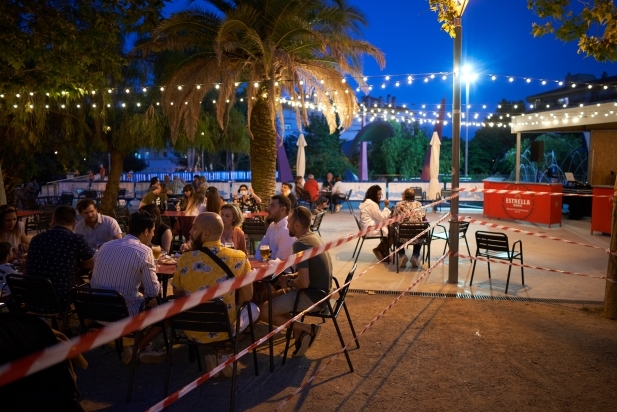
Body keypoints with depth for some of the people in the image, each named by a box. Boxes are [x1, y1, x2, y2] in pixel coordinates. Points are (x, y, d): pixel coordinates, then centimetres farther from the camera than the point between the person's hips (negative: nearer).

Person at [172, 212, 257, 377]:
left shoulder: (184, 259, -12)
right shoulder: (239, 258, -15)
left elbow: (178, 297, 3)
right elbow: (247, 297, -4)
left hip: (192, 332, 2)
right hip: (225, 330, -2)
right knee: (253, 308, 29)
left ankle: (213, 353, 16)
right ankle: (221, 352, 11)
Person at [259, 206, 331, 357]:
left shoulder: (300, 244, -22)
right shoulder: (315, 237, 7)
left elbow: (304, 283, -28)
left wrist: (288, 283, -8)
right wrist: (292, 277, 9)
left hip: (312, 296, -10)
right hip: (321, 291, 10)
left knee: (262, 312, -6)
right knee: (274, 297, 23)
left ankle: (308, 329, 0)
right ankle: (300, 333, 12)